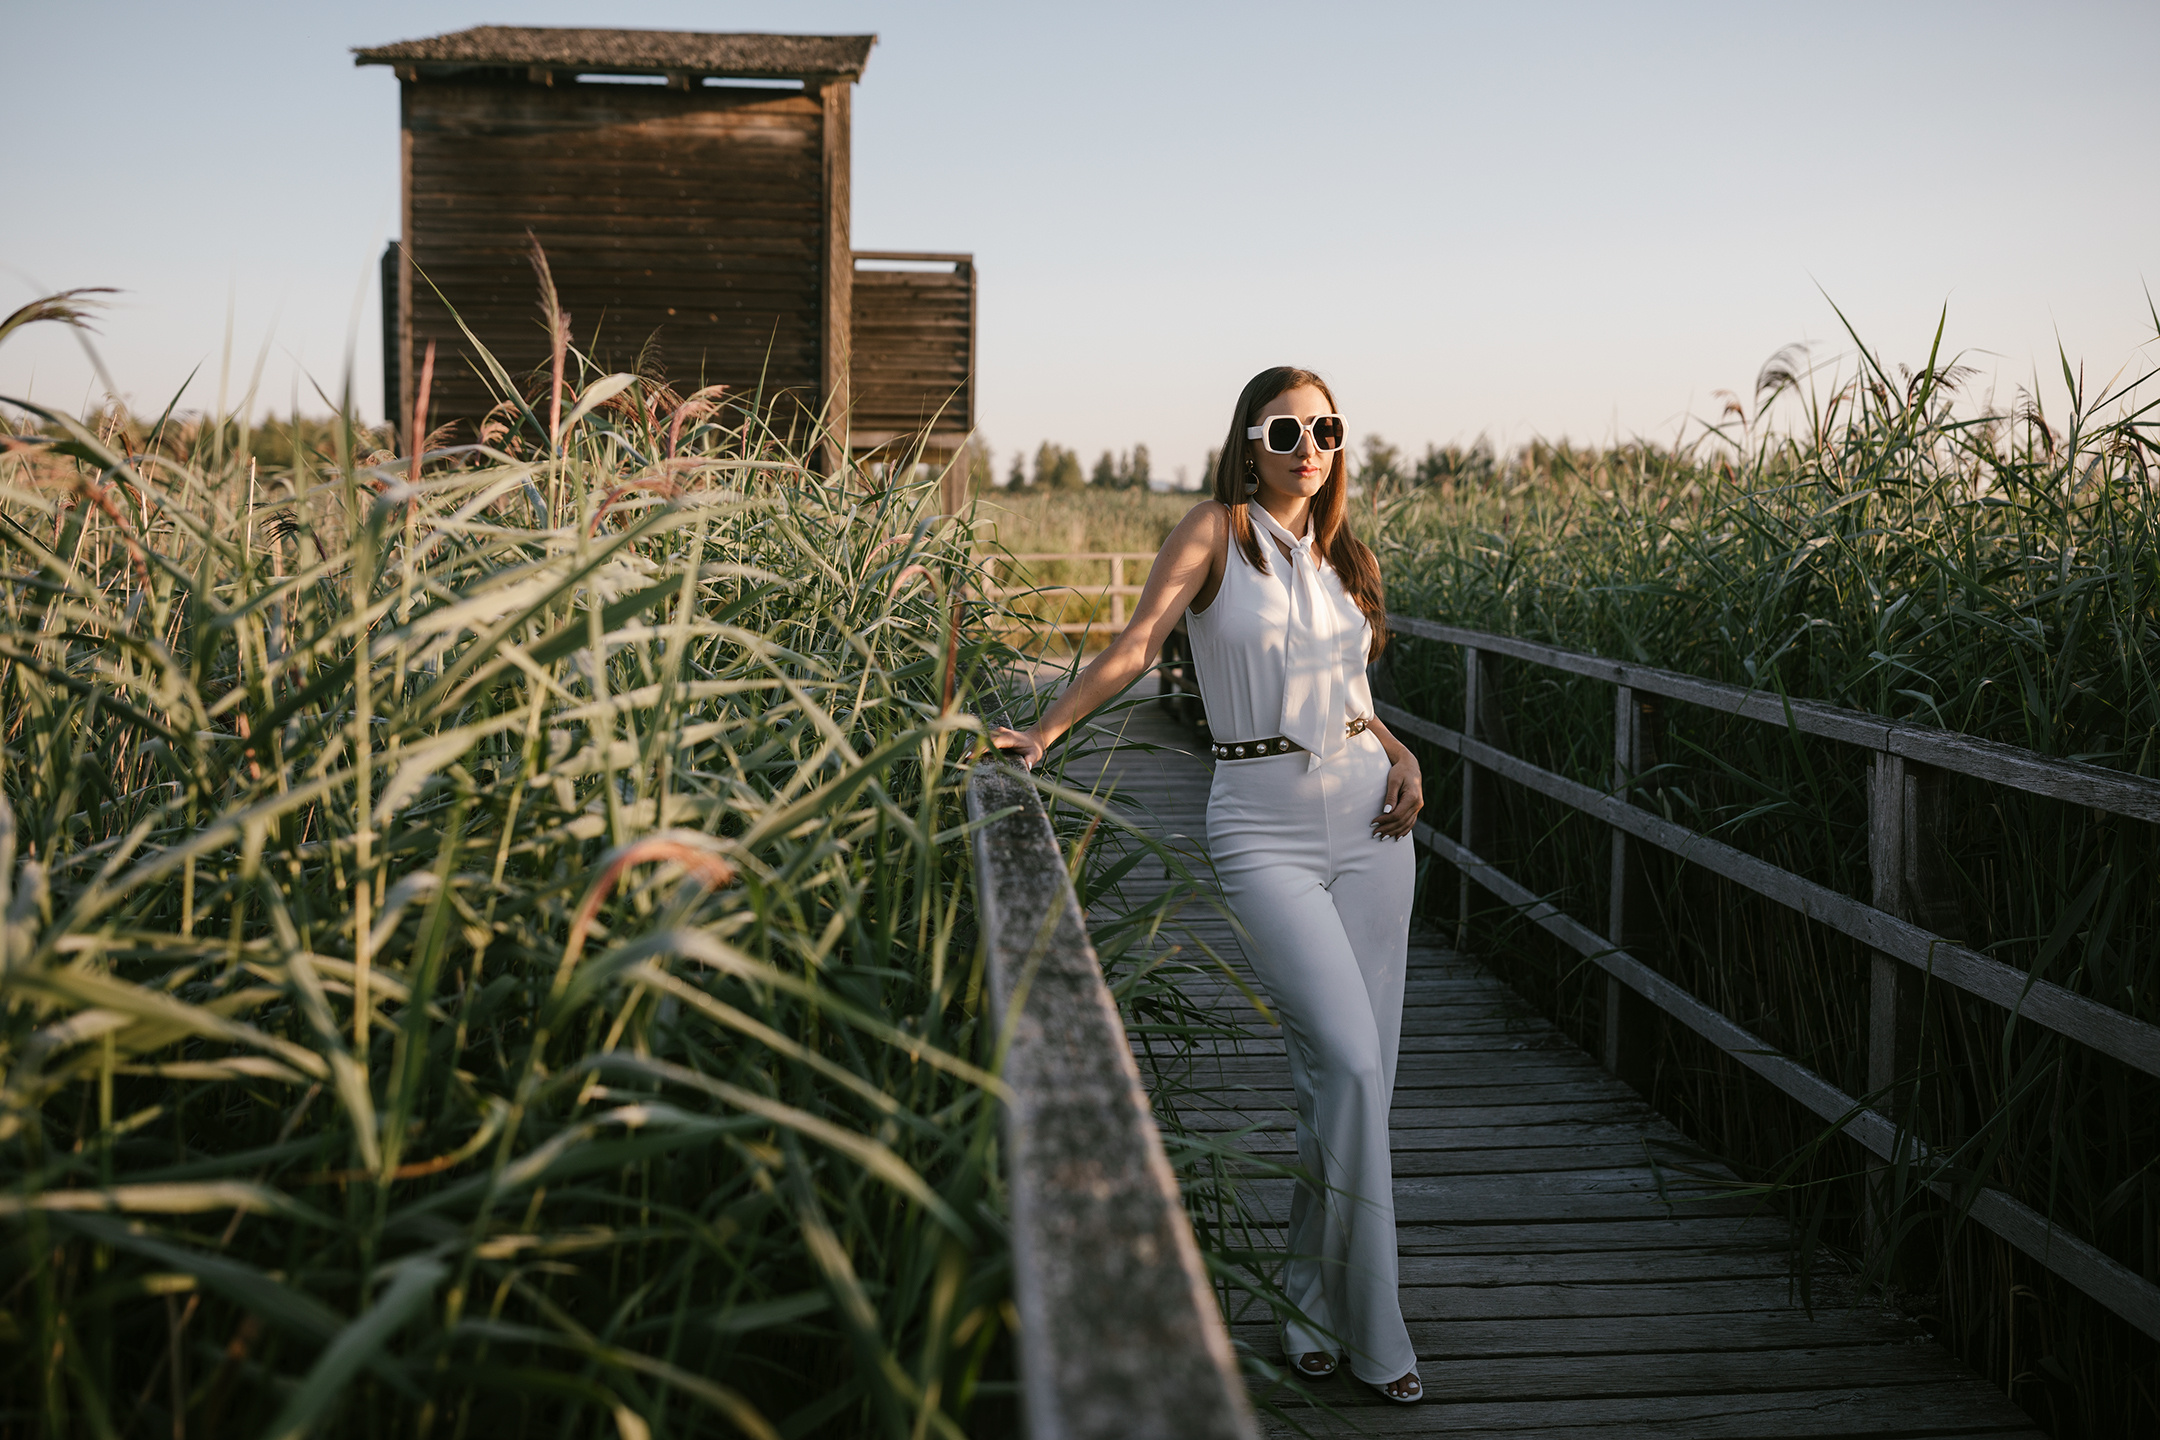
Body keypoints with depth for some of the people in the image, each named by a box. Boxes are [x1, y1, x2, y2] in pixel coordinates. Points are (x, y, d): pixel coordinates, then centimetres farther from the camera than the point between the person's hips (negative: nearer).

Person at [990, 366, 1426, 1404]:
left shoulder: (1344, 557, 14)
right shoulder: (1216, 532, -1)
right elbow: (1137, 642, -8)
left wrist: (1401, 755, 4)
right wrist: (1044, 732, -17)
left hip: (1366, 813, 5)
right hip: (1263, 823, -5)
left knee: (1349, 1073, 5)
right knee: (1347, 1064, -14)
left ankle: (1314, 1299, 22)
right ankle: (1369, 1329, 1)